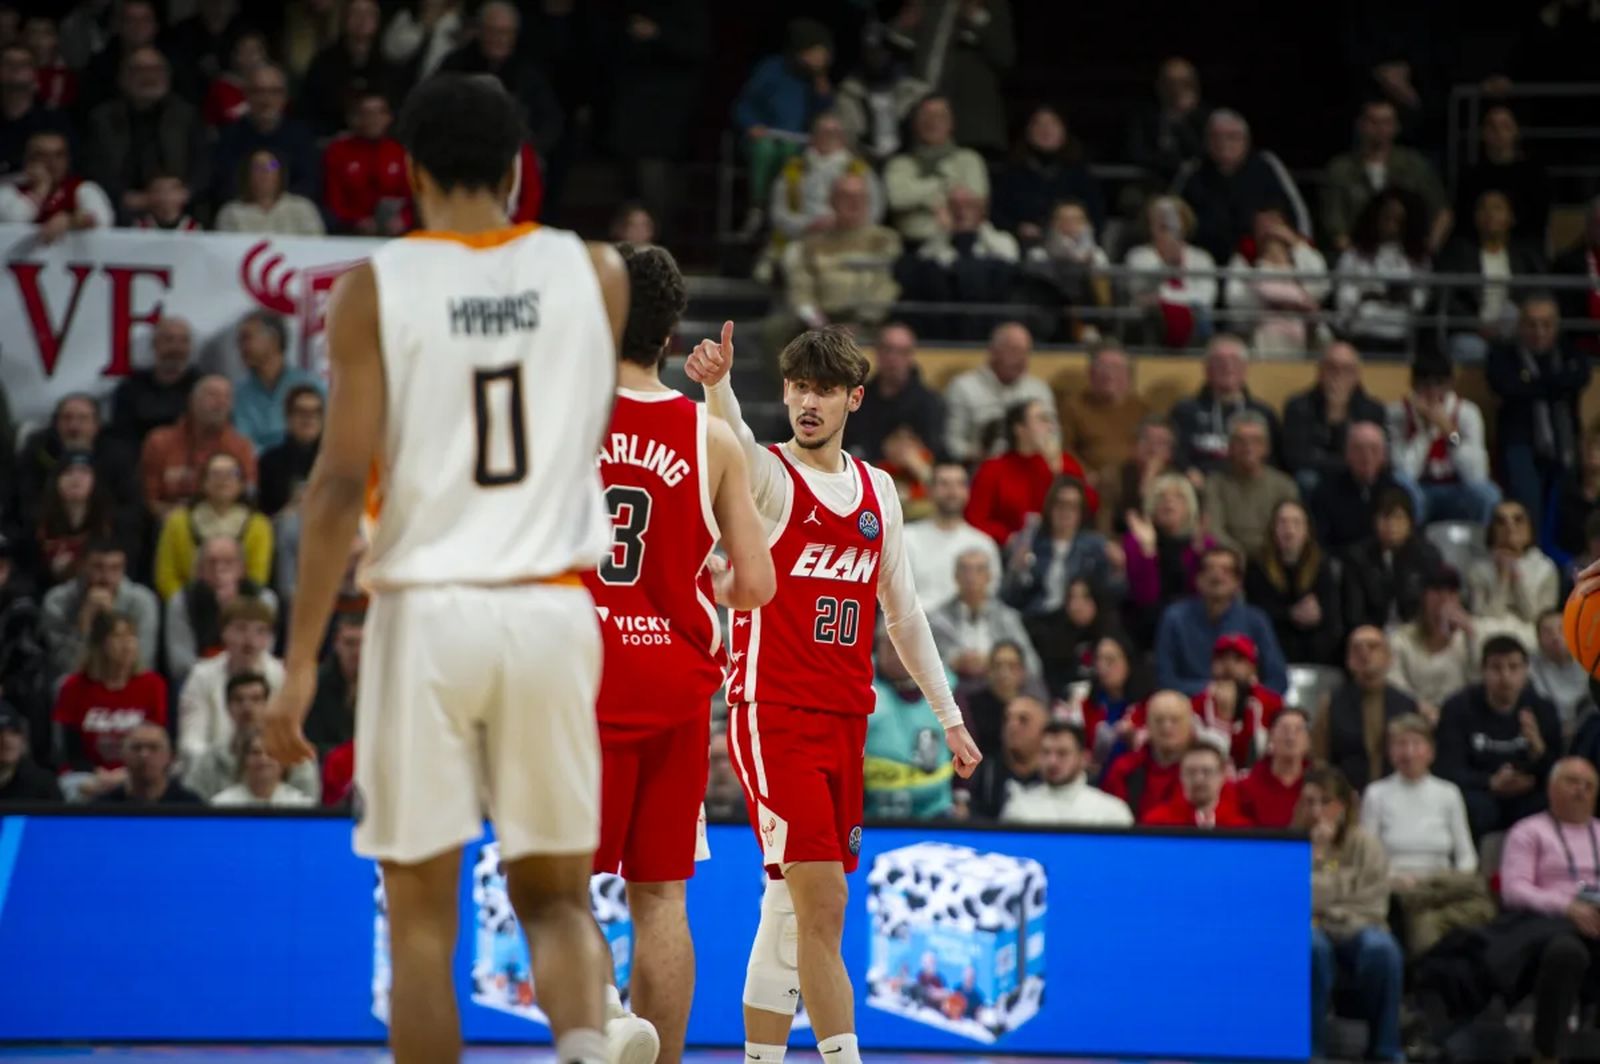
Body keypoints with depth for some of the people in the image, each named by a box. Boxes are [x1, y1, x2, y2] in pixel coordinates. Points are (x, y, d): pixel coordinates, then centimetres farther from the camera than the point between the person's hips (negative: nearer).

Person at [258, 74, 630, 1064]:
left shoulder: (375, 288, -3)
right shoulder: (595, 271, 6)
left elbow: (343, 479, -10)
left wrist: (301, 660, -7)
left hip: (427, 611, -2)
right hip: (553, 611, 2)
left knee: (423, 916, 7)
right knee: (556, 898, 11)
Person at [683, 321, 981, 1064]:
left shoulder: (878, 491, 13)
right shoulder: (767, 474, -5)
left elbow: (902, 613, 22)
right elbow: (733, 444, -31)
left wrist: (948, 715, 22)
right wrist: (717, 385, -53)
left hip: (844, 719, 6)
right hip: (773, 711, -6)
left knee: (793, 904, 10)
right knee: (823, 897, -14)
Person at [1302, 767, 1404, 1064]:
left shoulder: (1365, 844, 6)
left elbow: (1371, 906, -1)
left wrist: (1329, 917, -12)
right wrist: (1317, 855, -15)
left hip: (1354, 934, 1)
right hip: (1308, 932, -1)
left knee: (1380, 947, -34)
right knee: (1312, 945, -38)